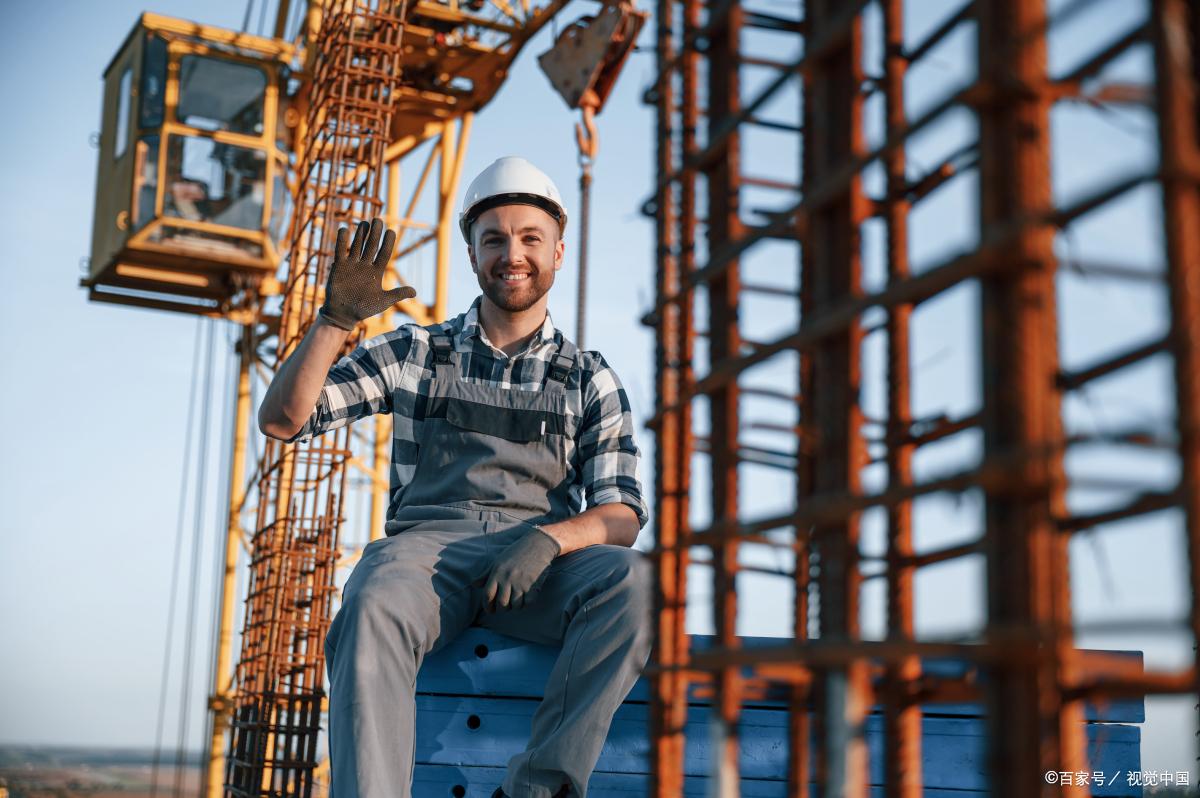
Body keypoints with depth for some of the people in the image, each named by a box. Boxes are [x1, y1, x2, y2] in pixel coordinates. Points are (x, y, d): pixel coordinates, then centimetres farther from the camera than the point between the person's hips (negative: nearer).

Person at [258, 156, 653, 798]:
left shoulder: (591, 381, 16)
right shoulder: (415, 353, 17)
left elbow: (621, 517, 6)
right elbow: (280, 419, 10)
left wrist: (548, 538, -17)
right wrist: (337, 319, -5)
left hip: (542, 565, 1)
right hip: (429, 545, 0)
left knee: (630, 582, -33)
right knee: (373, 609, -37)